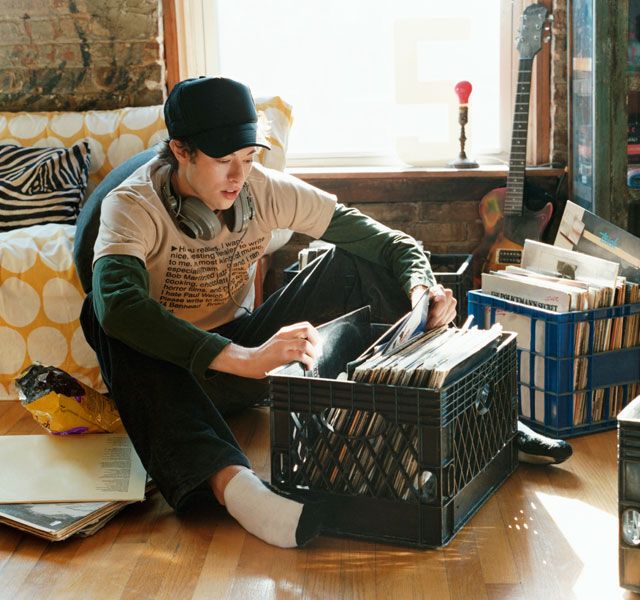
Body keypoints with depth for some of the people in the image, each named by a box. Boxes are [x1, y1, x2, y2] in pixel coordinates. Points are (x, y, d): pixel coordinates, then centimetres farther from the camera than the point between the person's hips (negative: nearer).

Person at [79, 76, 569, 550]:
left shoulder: (264, 190, -7)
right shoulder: (133, 206, -20)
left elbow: (378, 238, -7)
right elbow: (117, 302, -41)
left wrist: (420, 284, -31)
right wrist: (244, 359, -52)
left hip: (246, 349, 4)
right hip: (170, 374, -4)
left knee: (353, 265, -11)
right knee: (104, 313, -37)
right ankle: (229, 480, -56)